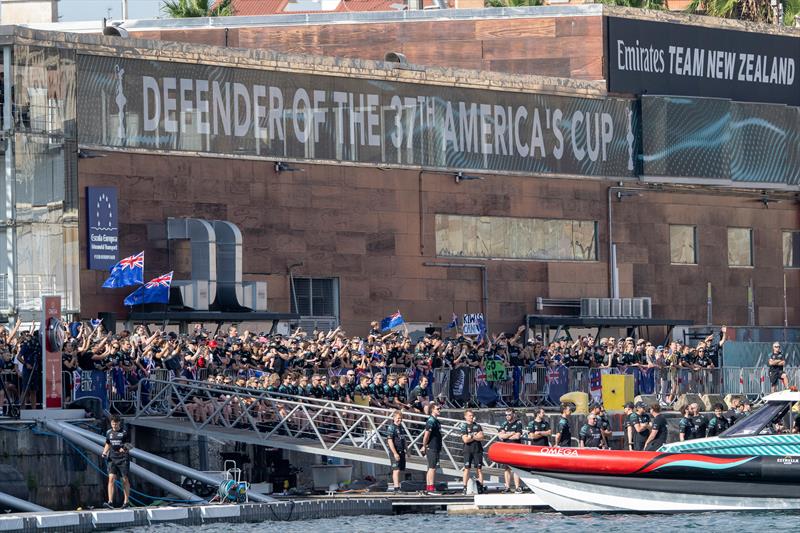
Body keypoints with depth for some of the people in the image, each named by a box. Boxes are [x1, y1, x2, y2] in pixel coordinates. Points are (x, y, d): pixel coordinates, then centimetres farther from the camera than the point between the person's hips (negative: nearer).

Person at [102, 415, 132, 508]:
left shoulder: (124, 432, -3)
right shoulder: (109, 433, 9)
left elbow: (129, 445, -3)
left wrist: (125, 449, -24)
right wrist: (104, 453, 5)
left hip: (123, 458, -3)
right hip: (112, 458, 3)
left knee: (125, 480, 4)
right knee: (111, 479, -10)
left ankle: (126, 501, 16)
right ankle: (110, 502, -16)